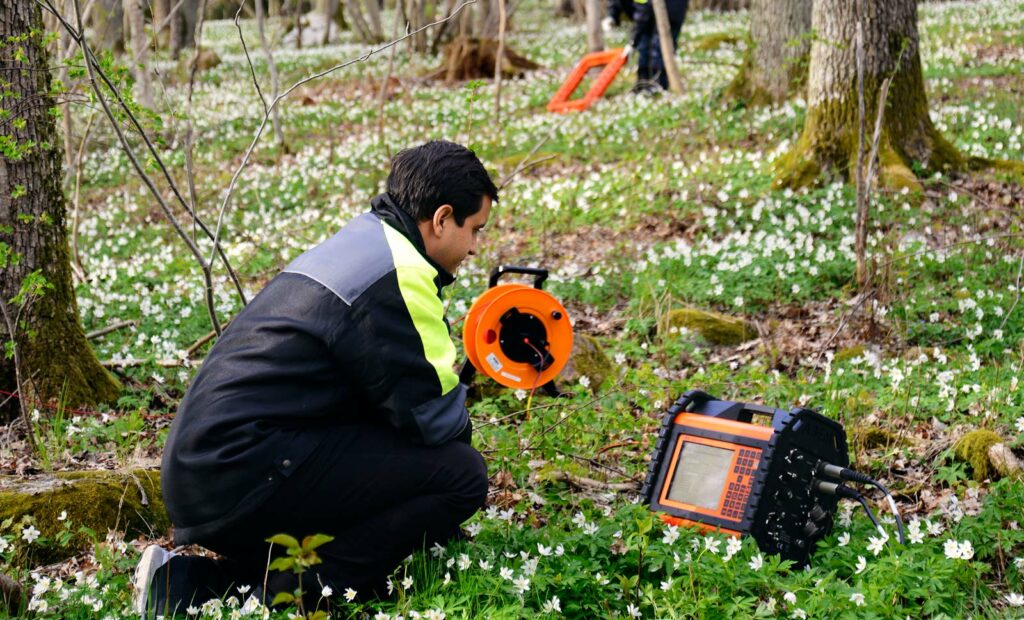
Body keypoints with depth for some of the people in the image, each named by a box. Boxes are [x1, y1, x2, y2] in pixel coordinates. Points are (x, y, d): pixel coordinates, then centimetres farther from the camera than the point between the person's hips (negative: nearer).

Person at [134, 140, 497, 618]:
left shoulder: (360, 241, 19)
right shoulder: (397, 273, -12)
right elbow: (435, 415, -9)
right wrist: (460, 428, 12)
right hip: (246, 476, -10)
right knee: (461, 473, -11)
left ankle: (187, 580, 14)